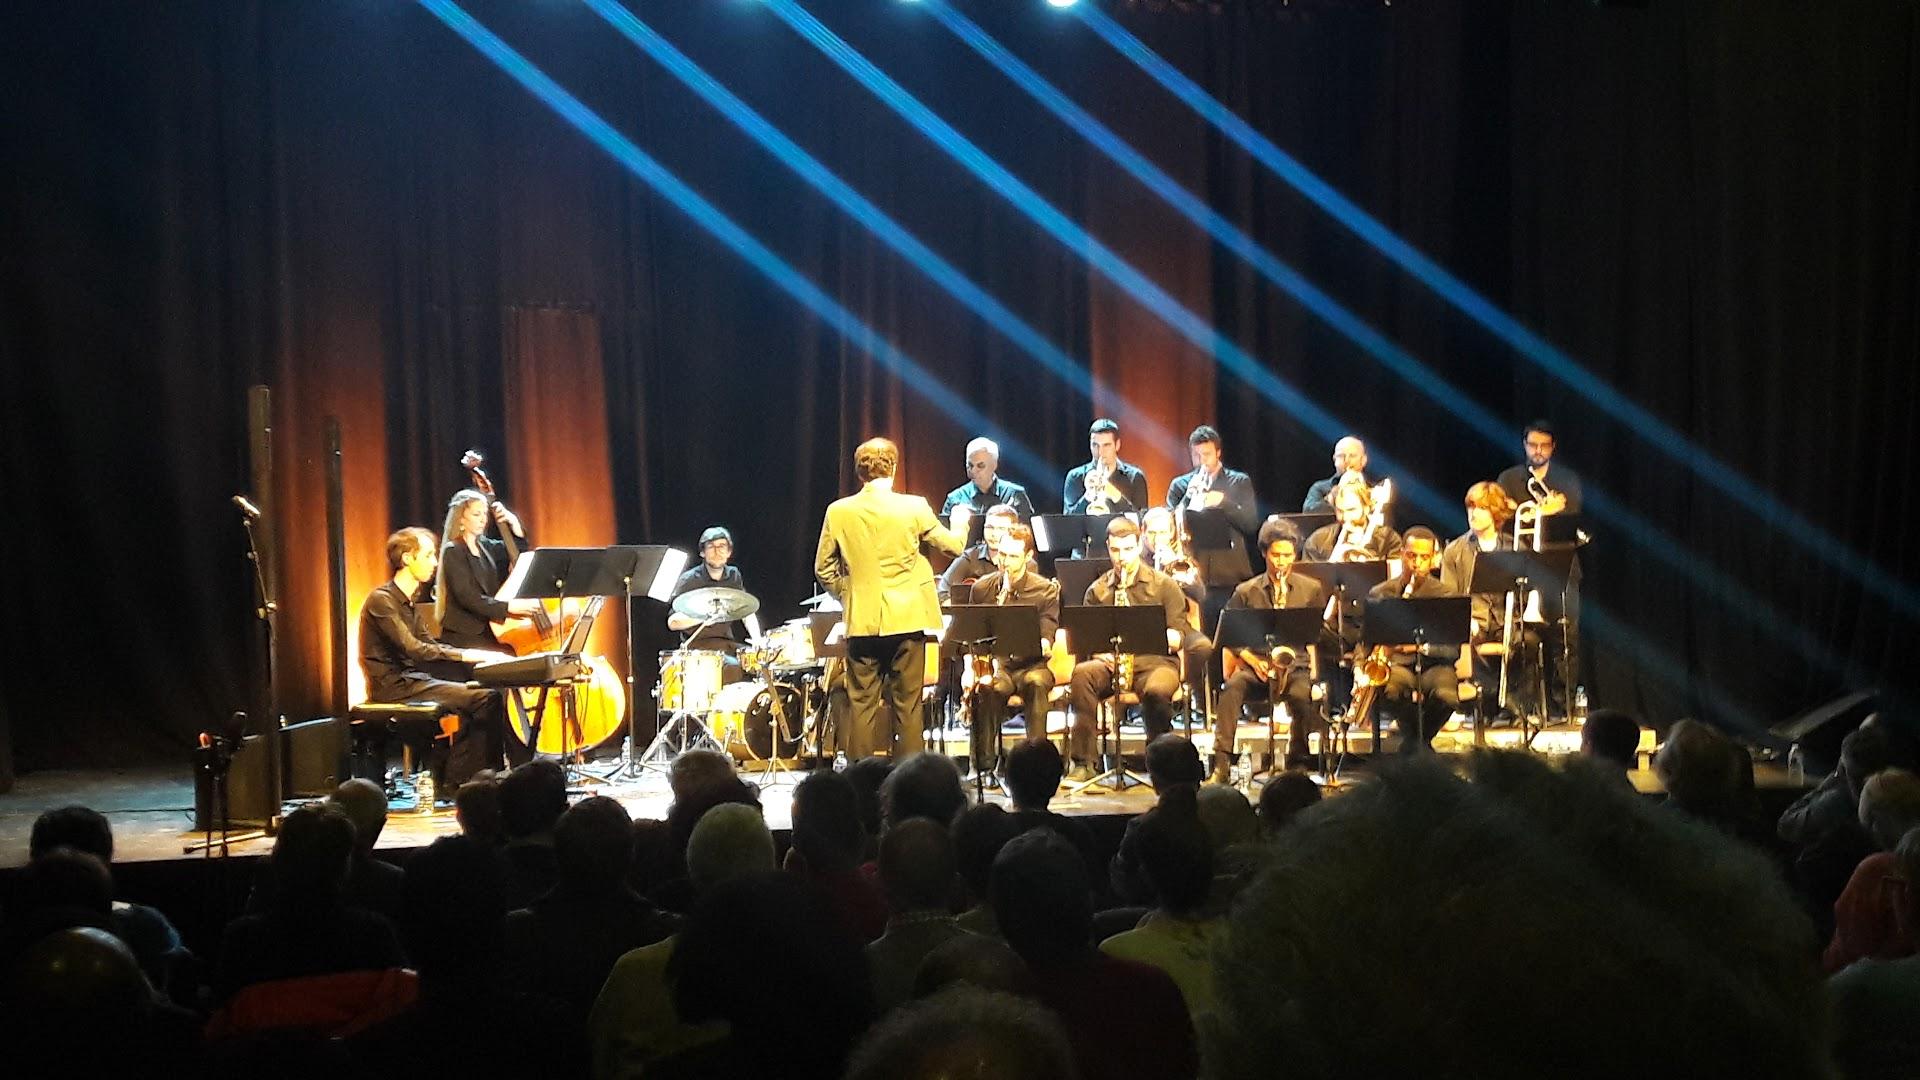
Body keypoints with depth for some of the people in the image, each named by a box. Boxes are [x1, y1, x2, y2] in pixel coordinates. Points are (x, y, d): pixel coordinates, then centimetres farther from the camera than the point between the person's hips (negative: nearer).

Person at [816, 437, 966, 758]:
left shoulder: (838, 512, -1)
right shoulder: (914, 507, -6)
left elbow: (823, 568, 7)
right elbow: (954, 546, 5)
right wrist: (960, 525, 25)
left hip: (861, 622, 1)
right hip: (906, 620, -1)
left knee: (862, 706, 6)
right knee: (908, 706, 5)